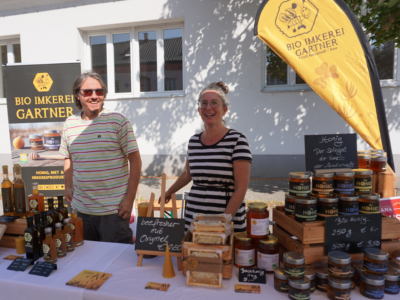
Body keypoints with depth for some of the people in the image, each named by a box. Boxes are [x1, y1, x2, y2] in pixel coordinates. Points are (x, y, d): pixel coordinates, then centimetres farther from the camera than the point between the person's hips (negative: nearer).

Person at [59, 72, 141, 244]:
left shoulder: (117, 121, -8)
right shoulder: (69, 124, 6)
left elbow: (135, 160, -9)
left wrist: (130, 199, -12)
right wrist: (68, 187, 10)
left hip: (114, 208, -4)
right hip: (82, 208, 5)